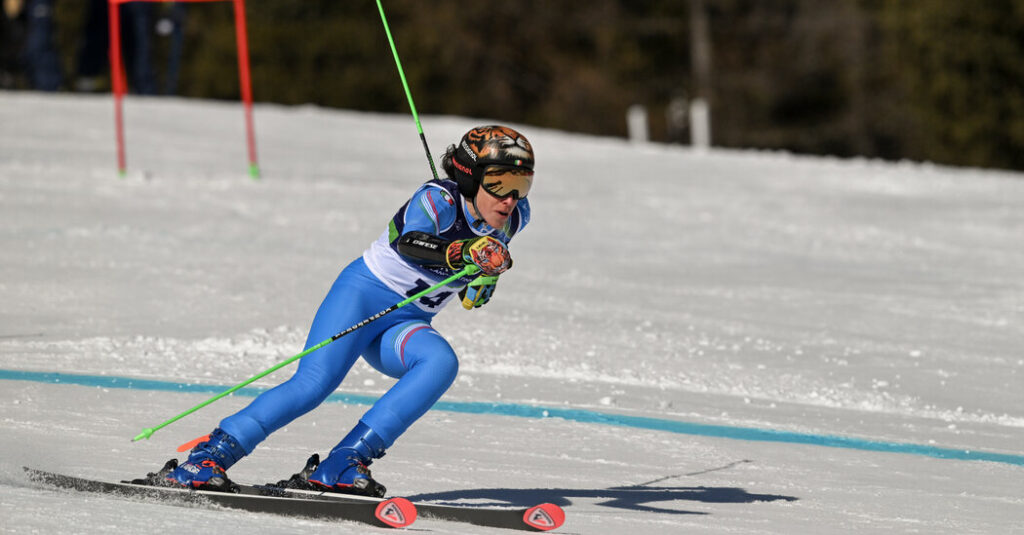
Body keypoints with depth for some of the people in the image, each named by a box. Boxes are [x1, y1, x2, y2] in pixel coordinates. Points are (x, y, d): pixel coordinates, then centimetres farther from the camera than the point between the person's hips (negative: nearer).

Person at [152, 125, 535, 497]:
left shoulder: (512, 218, 1)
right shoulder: (439, 199, -19)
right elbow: (409, 244, -41)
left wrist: (484, 279, 0)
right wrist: (462, 253, -57)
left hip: (405, 326, 6)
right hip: (365, 294, -6)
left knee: (441, 363, -27)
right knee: (313, 384, -25)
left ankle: (341, 467, -30)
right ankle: (205, 458, -18)